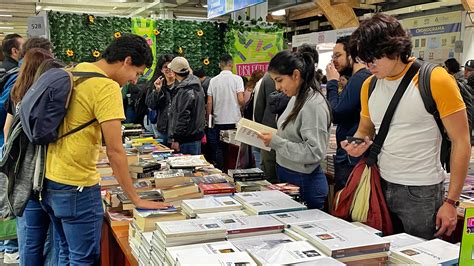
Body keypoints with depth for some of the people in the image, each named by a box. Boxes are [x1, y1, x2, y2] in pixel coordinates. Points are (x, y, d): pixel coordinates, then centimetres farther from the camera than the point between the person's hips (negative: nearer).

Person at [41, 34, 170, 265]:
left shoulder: (75, 71, 7)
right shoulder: (107, 87, -18)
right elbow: (115, 151, -20)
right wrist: (136, 200, -12)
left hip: (49, 180, 9)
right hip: (76, 187, -9)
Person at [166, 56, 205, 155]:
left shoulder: (185, 91, -19)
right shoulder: (197, 86, 11)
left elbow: (184, 117, -23)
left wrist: (176, 139, -17)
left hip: (187, 140, -10)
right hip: (196, 136, 10)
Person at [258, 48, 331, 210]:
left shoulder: (314, 105, -18)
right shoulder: (296, 99, 9)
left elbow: (315, 152, -23)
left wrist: (276, 143, -23)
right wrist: (271, 137, 0)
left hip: (304, 183, -8)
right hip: (287, 177, 8)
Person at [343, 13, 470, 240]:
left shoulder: (435, 80, -12)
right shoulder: (369, 85, 4)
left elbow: (461, 141, -10)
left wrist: (451, 202, -12)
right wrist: (358, 144, -6)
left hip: (422, 194, -5)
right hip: (382, 187, 5)